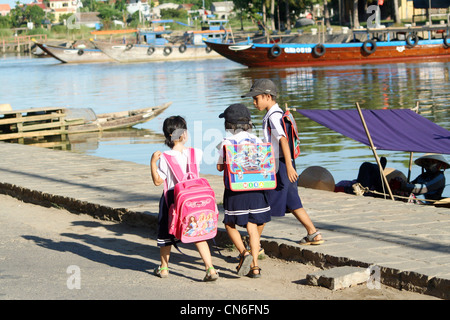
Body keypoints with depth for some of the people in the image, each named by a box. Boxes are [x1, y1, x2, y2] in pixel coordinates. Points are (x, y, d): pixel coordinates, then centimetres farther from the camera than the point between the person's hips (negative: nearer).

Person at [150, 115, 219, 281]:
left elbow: (158, 181, -12)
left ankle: (164, 268, 29)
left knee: (165, 234, 16)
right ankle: (210, 269, -7)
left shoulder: (165, 158, -16)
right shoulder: (195, 153, -6)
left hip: (171, 199, -2)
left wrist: (153, 162, -10)